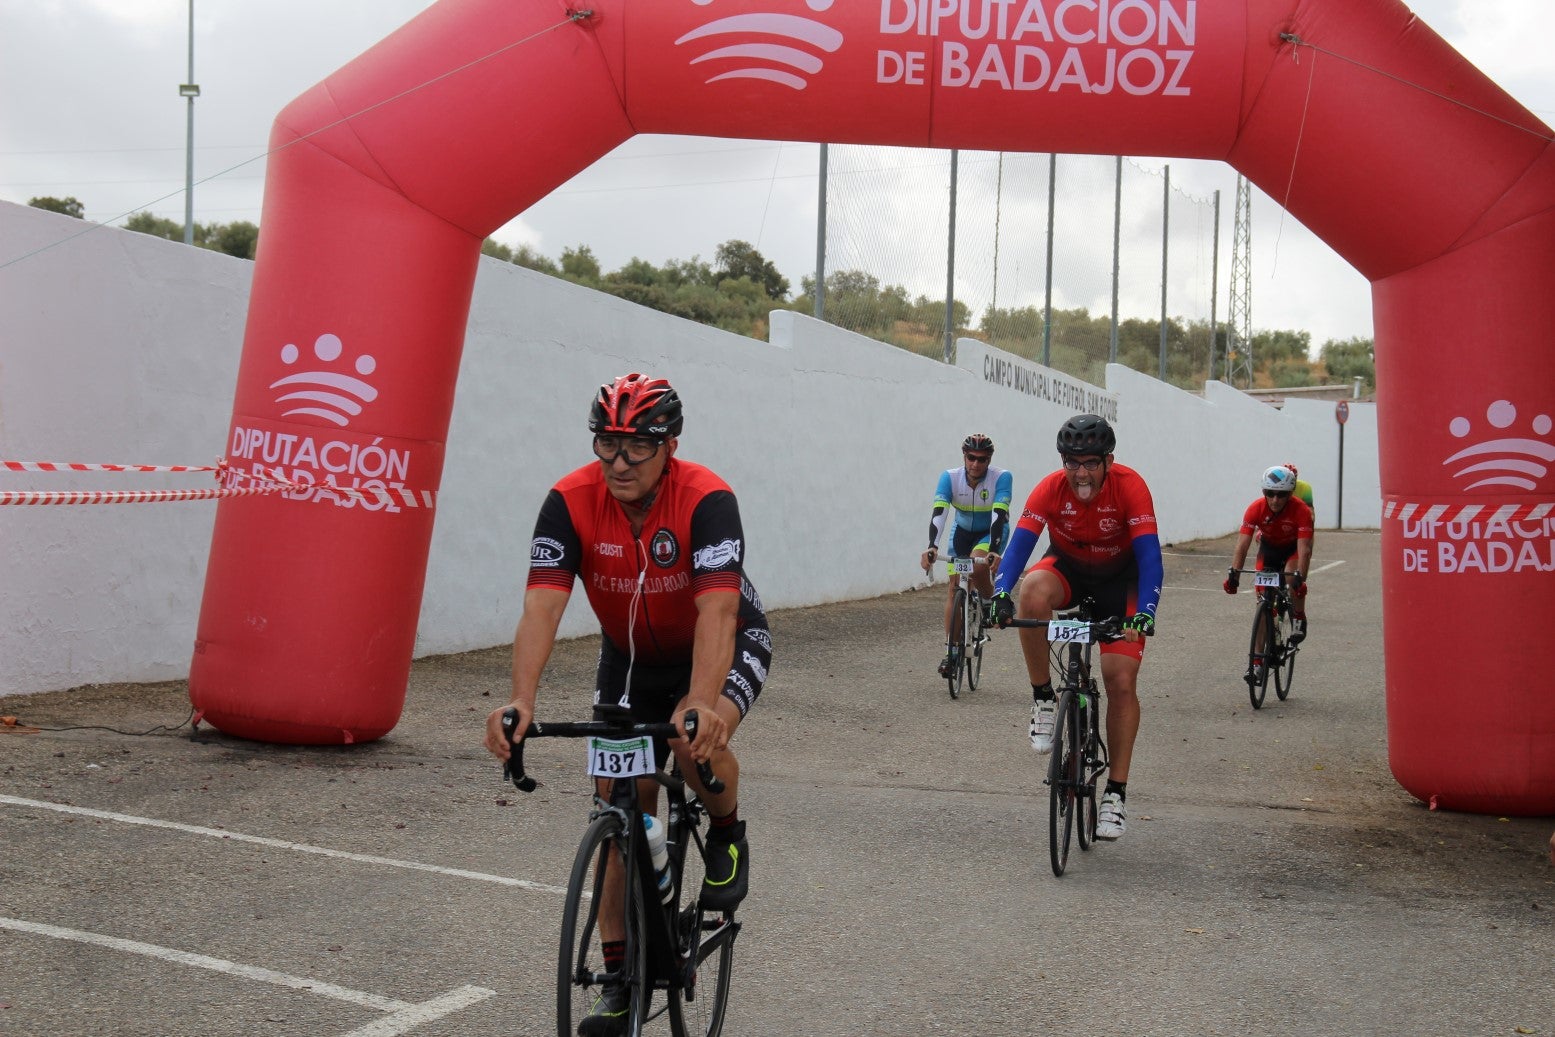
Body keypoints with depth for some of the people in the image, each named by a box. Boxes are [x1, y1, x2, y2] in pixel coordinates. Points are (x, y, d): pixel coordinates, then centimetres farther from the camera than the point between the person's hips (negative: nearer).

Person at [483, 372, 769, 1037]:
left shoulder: (707, 500, -31)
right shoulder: (572, 502, -23)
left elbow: (716, 611, -42)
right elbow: (542, 605, -32)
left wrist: (701, 704, -58)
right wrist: (520, 701, -48)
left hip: (727, 645, -3)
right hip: (630, 656, 3)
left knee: (697, 744, -33)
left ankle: (727, 833, 1)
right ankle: (620, 978, 12)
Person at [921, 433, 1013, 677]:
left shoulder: (1001, 478, -28)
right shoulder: (950, 477, -23)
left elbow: (999, 516, -39)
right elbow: (938, 513, -34)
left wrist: (994, 551, -53)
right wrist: (932, 547, -50)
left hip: (991, 533, -3)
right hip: (963, 531, 3)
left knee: (977, 565, -32)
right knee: (955, 586, -5)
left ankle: (991, 600, 0)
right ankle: (951, 650, 1)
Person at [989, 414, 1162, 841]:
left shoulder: (1130, 486, -27)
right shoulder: (1050, 489, -23)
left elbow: (1149, 553, -32)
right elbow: (1020, 542, -30)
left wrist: (1144, 613, -46)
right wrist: (1002, 596, -47)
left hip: (1119, 579, -1)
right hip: (1068, 569, 1)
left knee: (1122, 681, -12)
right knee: (1033, 591, -36)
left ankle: (1116, 792, 0)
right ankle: (1043, 700, -18)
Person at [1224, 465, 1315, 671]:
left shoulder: (1301, 510, -32)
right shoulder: (1256, 509, -28)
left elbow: (1304, 549, -37)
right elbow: (1242, 544, -33)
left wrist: (1300, 577, -51)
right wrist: (1233, 573, -45)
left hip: (1293, 549, -2)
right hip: (1268, 549, 2)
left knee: (1293, 577, -35)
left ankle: (1299, 619, -7)